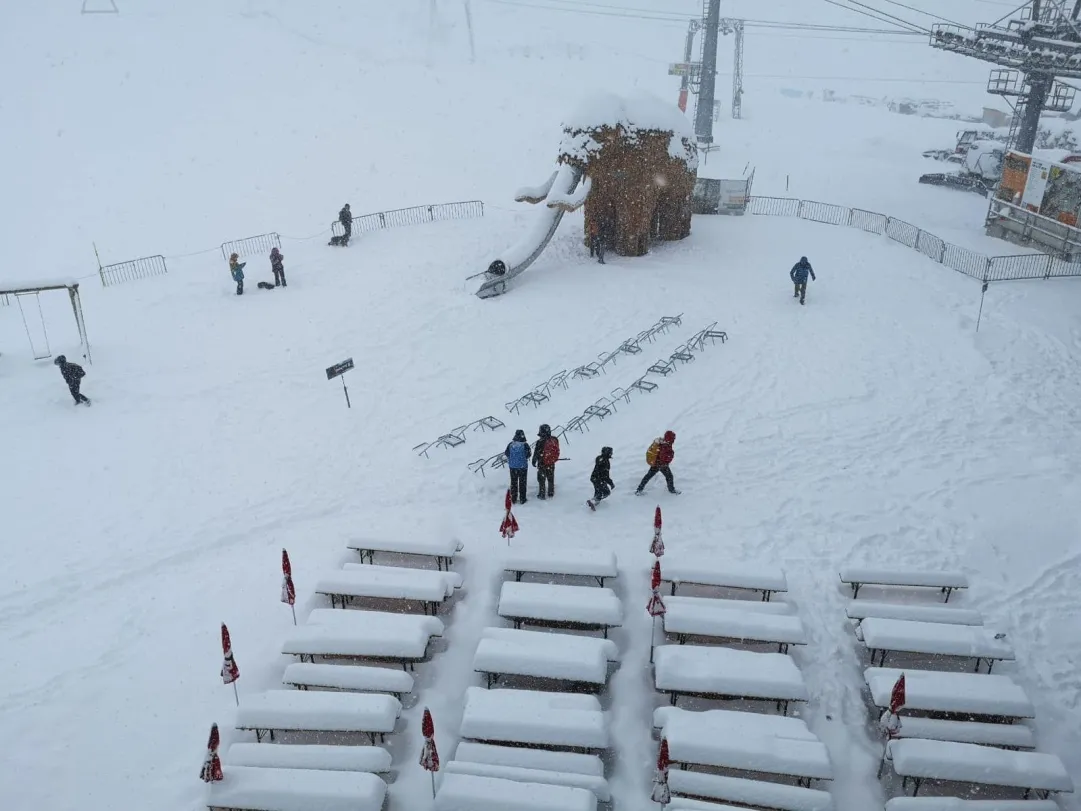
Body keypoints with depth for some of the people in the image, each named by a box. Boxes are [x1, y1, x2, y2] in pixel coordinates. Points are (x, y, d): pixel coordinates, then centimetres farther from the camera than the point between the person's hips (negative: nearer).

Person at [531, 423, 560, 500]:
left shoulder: (540, 442, -22)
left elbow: (536, 453, -14)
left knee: (541, 480, 10)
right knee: (551, 479, 19)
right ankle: (551, 493, 31)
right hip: (551, 464, 5)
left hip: (542, 464, -5)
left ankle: (542, 495, 16)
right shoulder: (554, 440, -7)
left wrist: (534, 461, 1)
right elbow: (557, 452, 6)